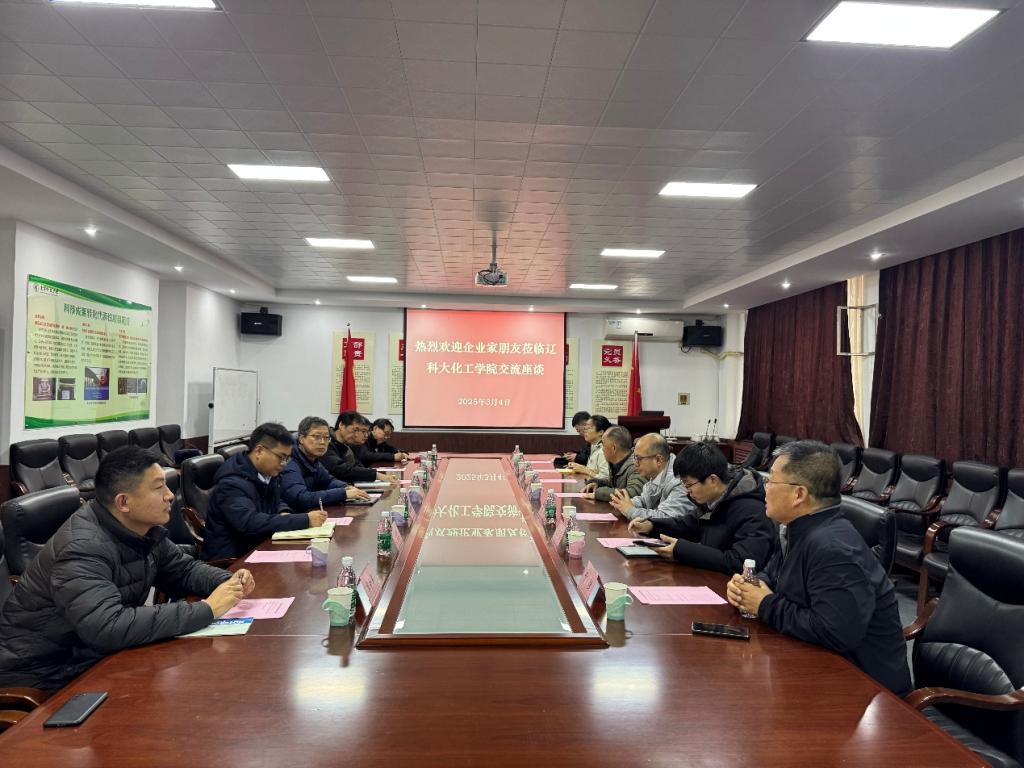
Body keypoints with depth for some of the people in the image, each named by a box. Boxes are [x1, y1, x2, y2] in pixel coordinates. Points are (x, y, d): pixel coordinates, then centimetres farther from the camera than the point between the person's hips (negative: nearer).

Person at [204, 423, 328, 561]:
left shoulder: (268, 474, 5)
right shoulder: (232, 483, -19)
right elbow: (250, 523, -32)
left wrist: (284, 514, -2)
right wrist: (306, 520, -32)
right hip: (230, 559, -8)